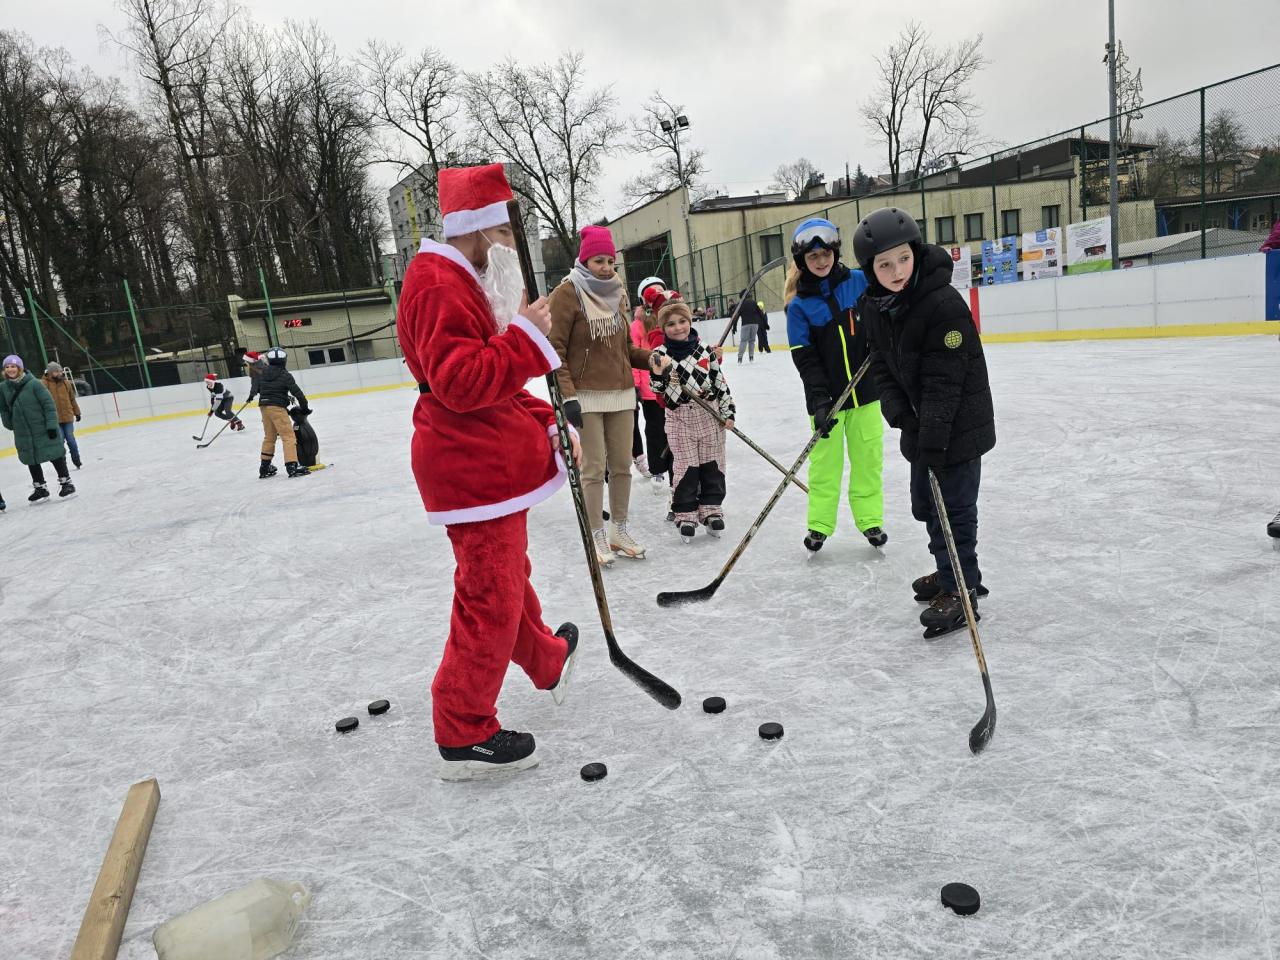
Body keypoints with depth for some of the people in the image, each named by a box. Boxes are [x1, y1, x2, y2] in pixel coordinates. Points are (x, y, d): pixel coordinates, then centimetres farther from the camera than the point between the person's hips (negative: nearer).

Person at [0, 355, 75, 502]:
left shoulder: (34, 383, -15)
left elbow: (48, 404, -14)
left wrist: (52, 425, -16)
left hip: (43, 428, -5)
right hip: (23, 433, 5)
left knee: (55, 455, 3)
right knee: (31, 460, 12)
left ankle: (65, 482, 17)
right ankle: (40, 488, 24)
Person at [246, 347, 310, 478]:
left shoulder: (262, 374, 8)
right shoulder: (285, 375, -8)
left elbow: (255, 388, 15)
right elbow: (297, 392, -11)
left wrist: (251, 396, 35)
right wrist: (304, 407, -3)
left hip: (264, 406, 7)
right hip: (277, 408, -7)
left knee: (269, 437, 19)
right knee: (288, 436, -8)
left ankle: (264, 467, 27)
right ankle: (292, 466, -20)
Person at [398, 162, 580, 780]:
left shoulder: (469, 282, 18)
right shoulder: (439, 285, -17)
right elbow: (461, 383, -28)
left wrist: (548, 423, 12)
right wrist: (527, 335, -23)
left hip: (496, 461, 11)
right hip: (472, 469, -11)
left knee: (509, 577, 26)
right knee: (491, 601, -5)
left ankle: (548, 662, 48)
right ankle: (463, 736, 8)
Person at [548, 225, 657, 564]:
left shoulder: (617, 293, 12)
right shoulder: (566, 293, -7)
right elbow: (555, 350, -10)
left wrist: (652, 357, 0)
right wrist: (568, 395, -17)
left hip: (621, 393, 6)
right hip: (587, 395, -6)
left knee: (622, 465, 10)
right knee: (594, 468, -2)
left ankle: (619, 529, 25)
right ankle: (597, 535, 13)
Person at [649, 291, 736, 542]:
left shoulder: (705, 350, 2)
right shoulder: (660, 354, -4)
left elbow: (720, 382, 6)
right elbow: (657, 388, -5)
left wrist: (728, 412, 3)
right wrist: (659, 373, -25)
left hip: (710, 416, 2)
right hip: (679, 419, -2)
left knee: (712, 465, 8)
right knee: (685, 468, 2)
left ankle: (712, 509, 22)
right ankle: (686, 514, 13)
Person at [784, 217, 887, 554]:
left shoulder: (860, 282, -1)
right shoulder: (799, 305, -7)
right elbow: (804, 357, -11)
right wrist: (819, 399, -20)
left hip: (865, 389, 2)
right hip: (826, 396, -2)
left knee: (868, 456, 10)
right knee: (825, 460, 6)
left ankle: (870, 519, 25)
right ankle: (820, 523, 20)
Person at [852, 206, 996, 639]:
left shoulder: (945, 304, -24)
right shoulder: (874, 307, -2)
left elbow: (945, 382, -26)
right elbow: (881, 365, 3)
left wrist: (933, 440, -29)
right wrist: (899, 412, -12)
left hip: (959, 425, -8)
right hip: (919, 423, 8)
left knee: (954, 506, -3)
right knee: (925, 503, 18)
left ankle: (960, 591, 10)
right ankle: (951, 572, 37)